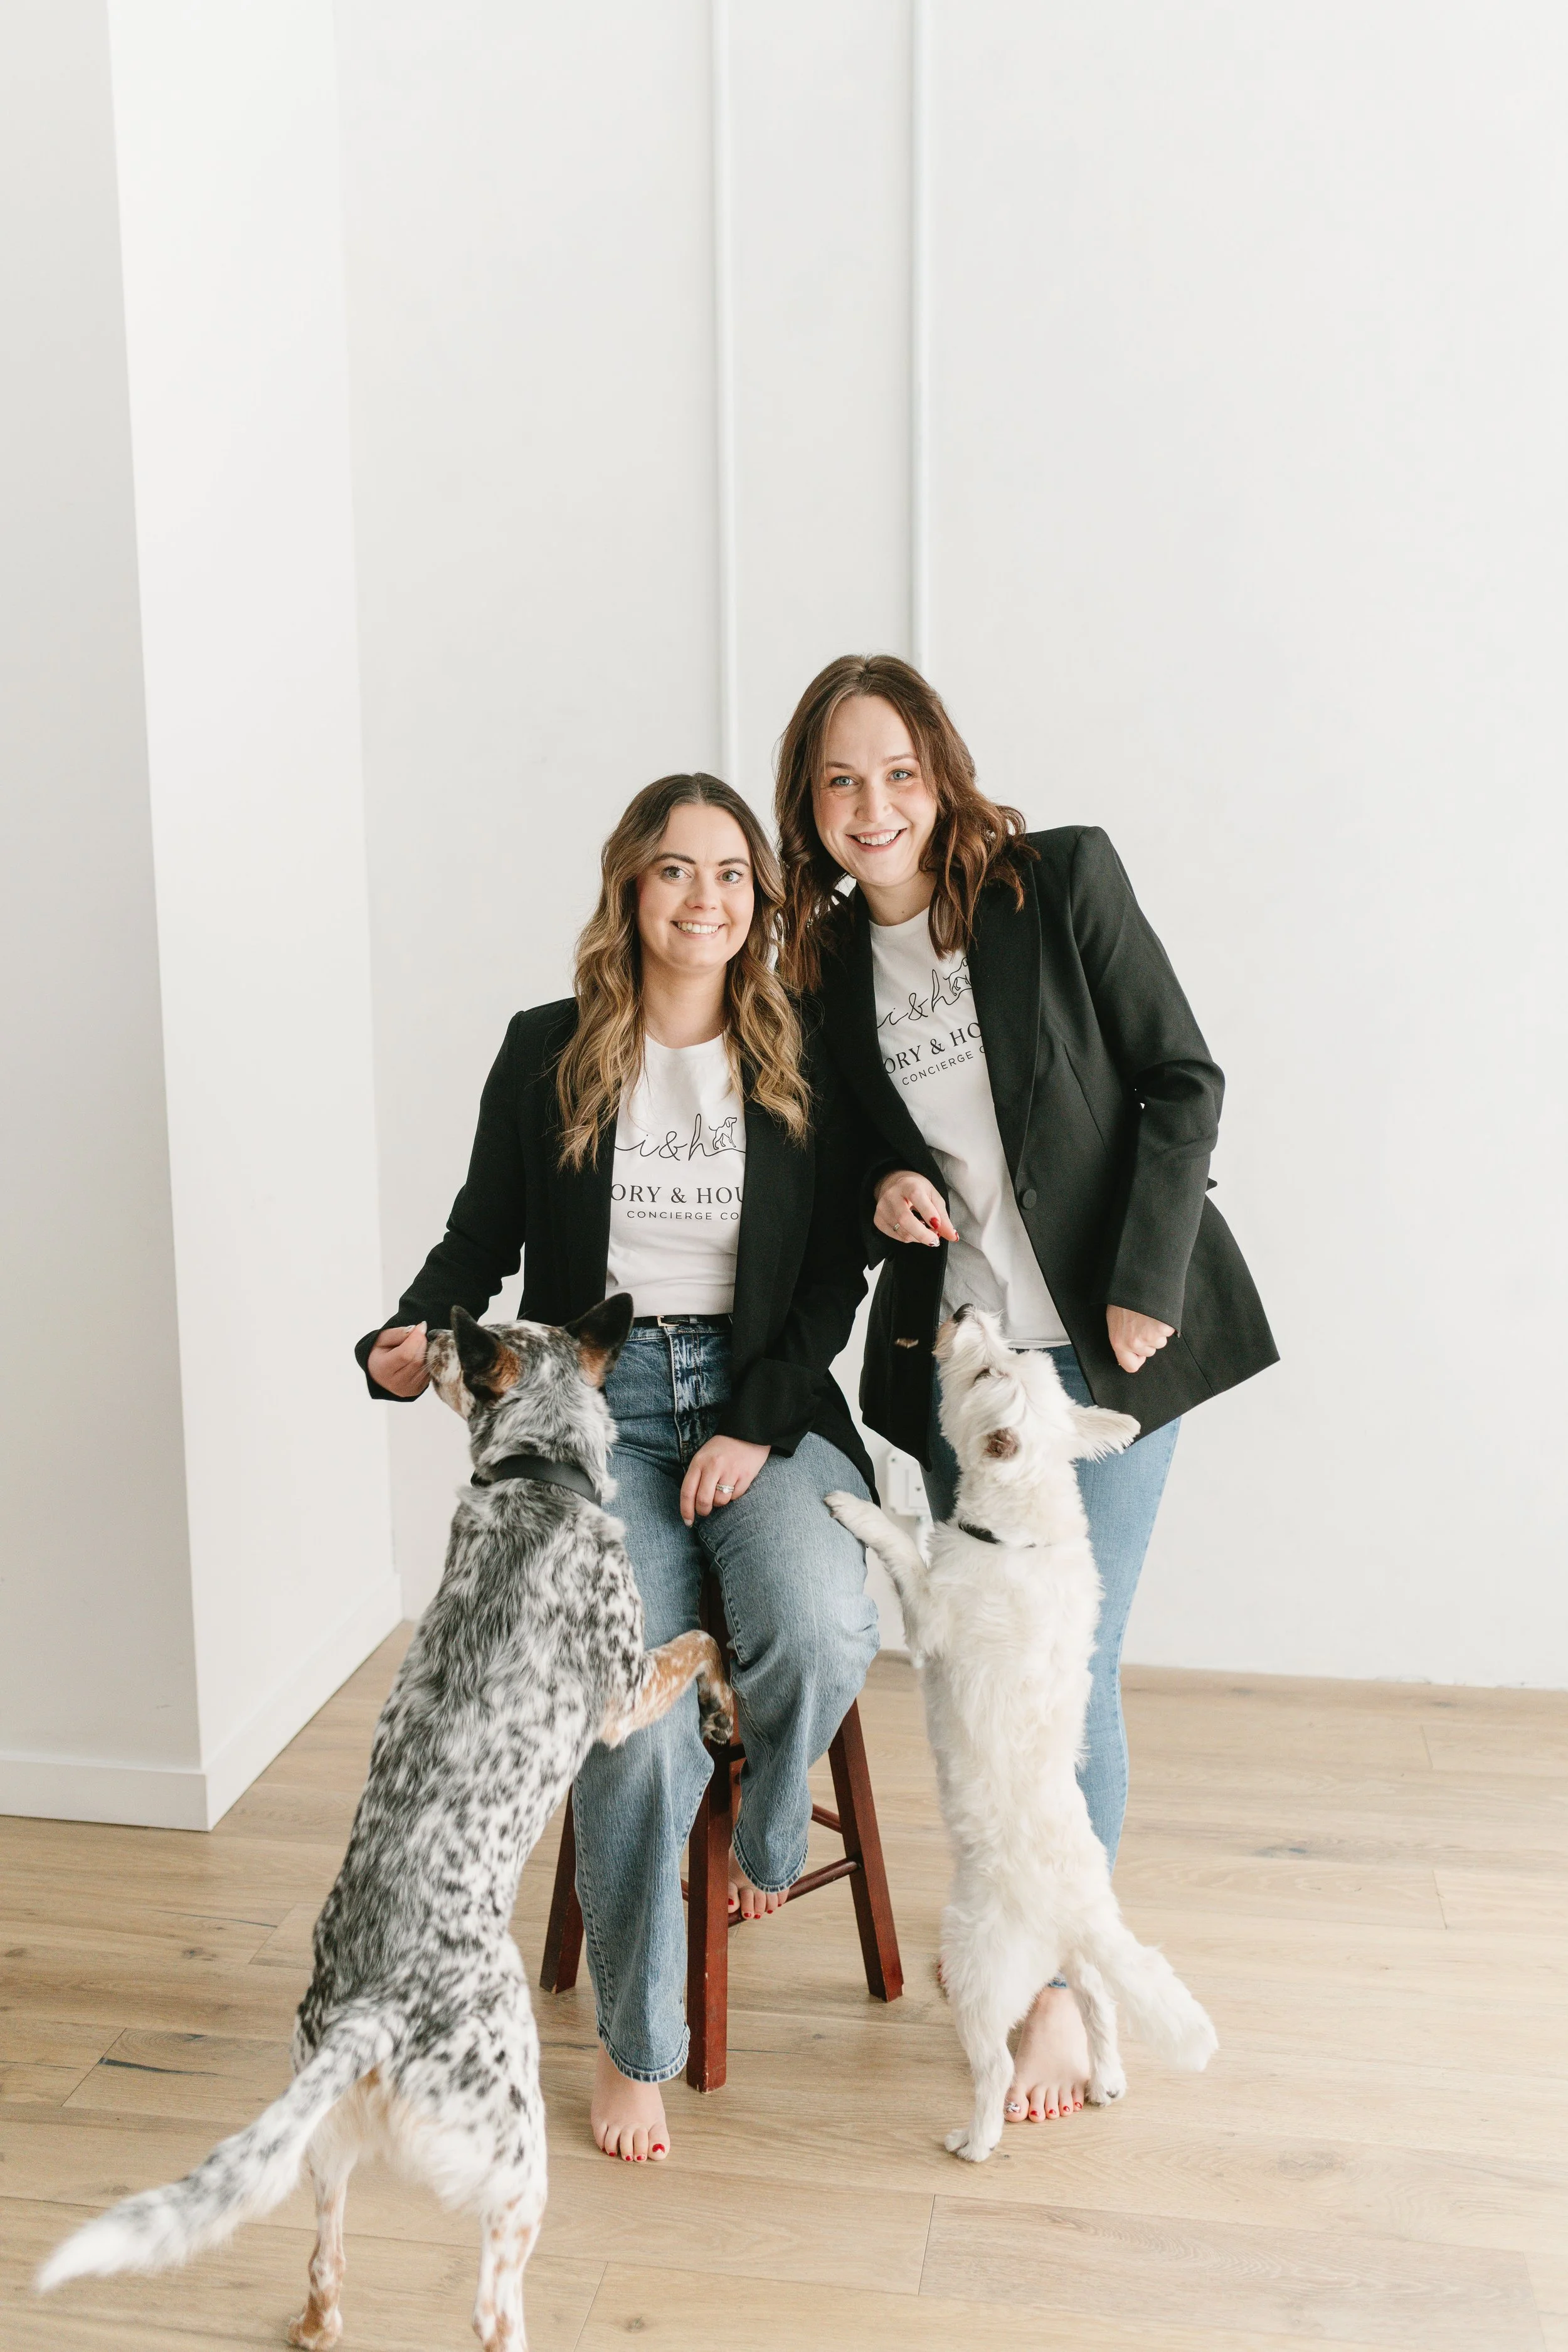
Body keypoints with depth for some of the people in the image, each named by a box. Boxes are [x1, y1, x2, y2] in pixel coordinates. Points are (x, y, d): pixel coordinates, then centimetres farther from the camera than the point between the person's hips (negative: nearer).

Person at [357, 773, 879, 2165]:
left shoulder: (802, 1064, 5)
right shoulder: (549, 1054, 5)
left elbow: (835, 1276, 4)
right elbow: (482, 1238, 9)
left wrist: (760, 1428, -8)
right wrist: (412, 1339, -12)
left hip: (765, 1400, 1)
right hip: (597, 1403, 0)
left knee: (823, 1631, -28)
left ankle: (770, 1833, 10)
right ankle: (637, 2043, 2)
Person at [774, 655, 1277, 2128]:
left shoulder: (1062, 881, -8)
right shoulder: (825, 962, 4)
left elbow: (1181, 1082, -8)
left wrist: (1144, 1291, -13)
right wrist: (880, 1195, -9)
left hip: (1106, 1339, -4)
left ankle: (1065, 1984, 18)